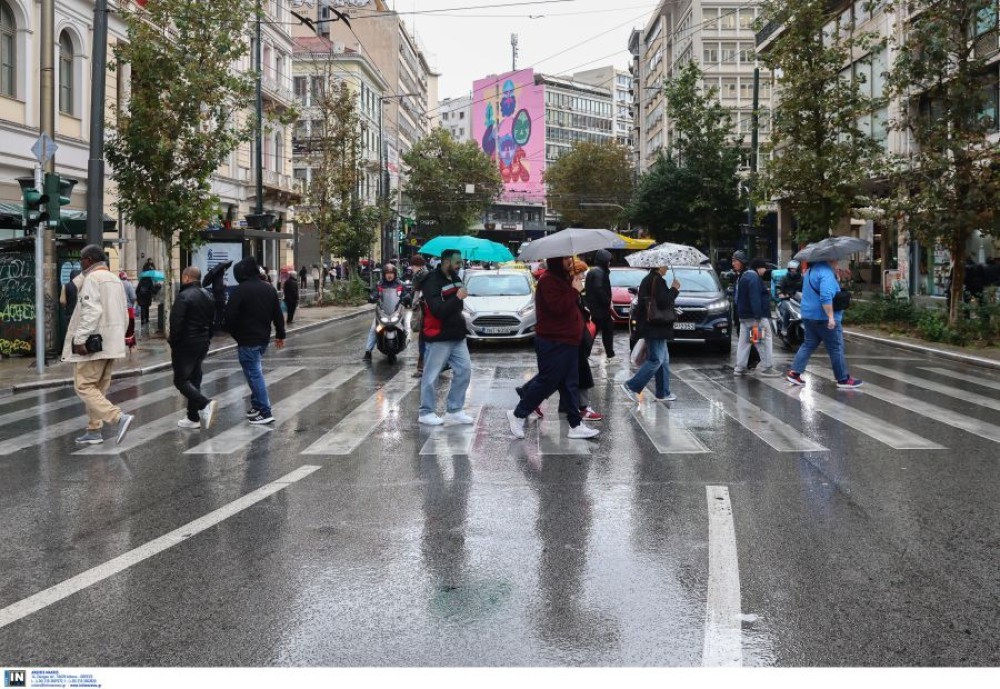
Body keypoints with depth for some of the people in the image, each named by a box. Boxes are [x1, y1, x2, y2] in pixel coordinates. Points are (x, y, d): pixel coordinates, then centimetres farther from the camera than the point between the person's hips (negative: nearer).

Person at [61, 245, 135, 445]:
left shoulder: (92, 278, -11)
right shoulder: (115, 279, 16)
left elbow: (91, 311, -22)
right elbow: (124, 314, 19)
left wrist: (79, 339, -21)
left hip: (93, 344, -9)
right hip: (112, 344, 9)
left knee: (84, 386, -5)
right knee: (98, 387, 15)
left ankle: (119, 417, -20)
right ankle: (94, 431, 19)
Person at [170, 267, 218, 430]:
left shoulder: (184, 296, -16)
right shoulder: (207, 295, 10)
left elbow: (176, 323, -19)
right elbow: (212, 320, 14)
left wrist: (173, 344, -9)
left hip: (186, 344, -8)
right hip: (203, 343, 8)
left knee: (180, 380, -2)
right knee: (194, 378, 14)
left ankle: (205, 404, -21)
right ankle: (193, 417, 15)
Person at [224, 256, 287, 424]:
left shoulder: (240, 290, -14)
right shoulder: (268, 289, 8)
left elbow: (230, 315, -17)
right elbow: (278, 314, 12)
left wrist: (234, 333, 0)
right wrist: (280, 334, 19)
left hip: (247, 341, -7)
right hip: (264, 338, 8)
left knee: (254, 374, -4)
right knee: (256, 371, 20)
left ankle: (265, 412, -5)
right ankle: (257, 405, 23)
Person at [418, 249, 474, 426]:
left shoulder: (455, 278, 11)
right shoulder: (432, 282, -15)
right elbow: (438, 310, -24)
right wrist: (458, 297, -19)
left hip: (457, 336, 8)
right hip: (438, 338, -8)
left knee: (464, 371, 6)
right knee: (431, 376, 1)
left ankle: (455, 411, 15)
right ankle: (426, 412, 13)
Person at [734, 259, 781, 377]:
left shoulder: (745, 276, 18)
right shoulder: (754, 278, -15)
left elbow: (739, 297, 23)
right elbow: (755, 299, -22)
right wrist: (757, 317, -25)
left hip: (744, 315, 10)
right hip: (756, 316, -10)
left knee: (744, 341, 8)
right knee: (766, 341, -5)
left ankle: (740, 368, 7)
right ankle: (768, 368, -6)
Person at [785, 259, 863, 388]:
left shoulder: (812, 270, 13)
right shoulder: (826, 273, -19)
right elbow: (826, 297, -29)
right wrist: (831, 317, -28)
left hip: (808, 315, 9)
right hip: (823, 317, -9)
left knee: (809, 344, 13)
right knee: (836, 348, 0)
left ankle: (794, 373, 6)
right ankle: (843, 379, 7)